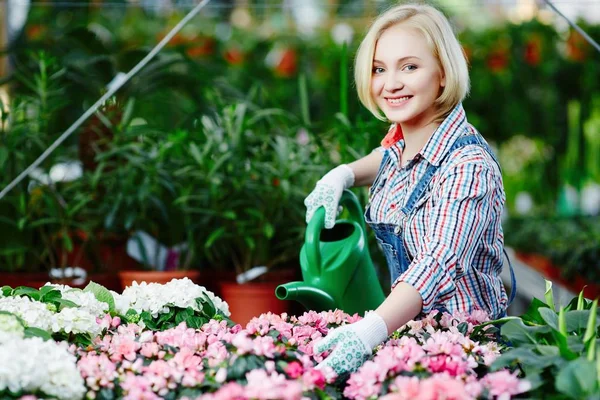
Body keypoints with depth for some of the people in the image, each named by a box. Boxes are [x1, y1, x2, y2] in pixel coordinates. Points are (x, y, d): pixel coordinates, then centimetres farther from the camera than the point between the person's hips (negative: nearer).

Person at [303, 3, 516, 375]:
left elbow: (440, 263, -34)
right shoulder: (399, 142, 2)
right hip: (409, 327, 7)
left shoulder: (467, 166, -21)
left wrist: (371, 330, -50)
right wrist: (344, 174, 6)